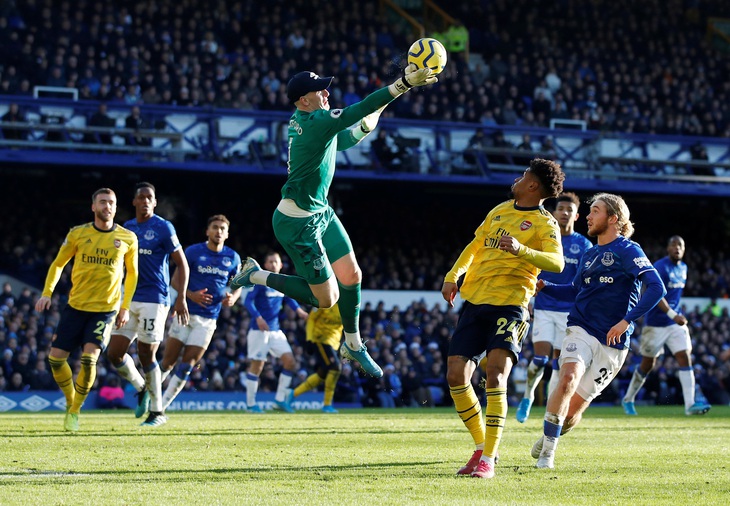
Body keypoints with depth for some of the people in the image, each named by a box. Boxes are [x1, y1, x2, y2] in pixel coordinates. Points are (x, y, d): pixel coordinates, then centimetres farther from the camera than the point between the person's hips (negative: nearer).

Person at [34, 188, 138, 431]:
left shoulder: (128, 239, 0)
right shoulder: (78, 234, 0)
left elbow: (132, 273, 11)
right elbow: (58, 264, 9)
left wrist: (126, 307, 5)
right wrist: (47, 293, -4)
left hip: (106, 309, -2)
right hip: (75, 306, 2)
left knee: (89, 359, -18)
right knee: (56, 358, -3)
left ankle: (75, 411, 0)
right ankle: (70, 402, 22)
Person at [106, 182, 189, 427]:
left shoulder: (163, 228, -5)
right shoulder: (126, 228, 12)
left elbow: (182, 264, -4)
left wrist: (181, 297, -13)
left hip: (154, 300, -6)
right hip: (129, 300, 6)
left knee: (146, 355, -4)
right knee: (114, 353, 0)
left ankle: (157, 411, 10)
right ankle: (141, 388, 26)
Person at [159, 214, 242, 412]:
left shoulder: (232, 258, 6)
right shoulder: (193, 252, -2)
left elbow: (237, 285, 15)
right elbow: (175, 279, 0)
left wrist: (233, 297, -8)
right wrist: (190, 295, -18)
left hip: (208, 319, 2)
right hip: (186, 313, -2)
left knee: (188, 364, -3)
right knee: (169, 361, -2)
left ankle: (161, 406, 4)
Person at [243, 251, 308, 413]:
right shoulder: (260, 281, -8)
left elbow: (289, 299, 19)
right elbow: (248, 301, -14)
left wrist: (300, 311, -1)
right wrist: (258, 317, -29)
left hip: (276, 331, 6)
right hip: (259, 330, -6)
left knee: (290, 362, -4)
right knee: (257, 365, -4)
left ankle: (280, 399, 6)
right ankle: (251, 403, 6)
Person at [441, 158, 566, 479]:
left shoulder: (544, 223, -3)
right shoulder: (500, 210, 18)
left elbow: (556, 262, -20)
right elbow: (475, 245, 29)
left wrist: (519, 249, -36)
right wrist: (453, 276, 15)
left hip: (509, 305, -7)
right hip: (474, 302, 7)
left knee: (496, 374, -21)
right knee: (456, 375, -2)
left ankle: (488, 460, -18)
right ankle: (481, 447, 15)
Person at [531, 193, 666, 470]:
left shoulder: (628, 250, -4)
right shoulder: (589, 255, 15)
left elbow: (656, 288, -15)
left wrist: (627, 320, -21)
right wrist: (544, 286, 15)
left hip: (612, 343, -3)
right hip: (581, 330, 3)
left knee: (573, 409, 1)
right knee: (568, 378, -28)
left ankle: (552, 435, 34)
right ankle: (547, 450, -20)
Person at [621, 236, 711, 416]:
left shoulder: (683, 268, 9)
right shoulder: (660, 267, -16)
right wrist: (673, 315, -35)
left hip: (676, 322, 6)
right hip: (656, 324, -6)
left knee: (685, 357, -9)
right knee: (648, 364, 5)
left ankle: (690, 404, -13)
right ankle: (628, 400, 24)